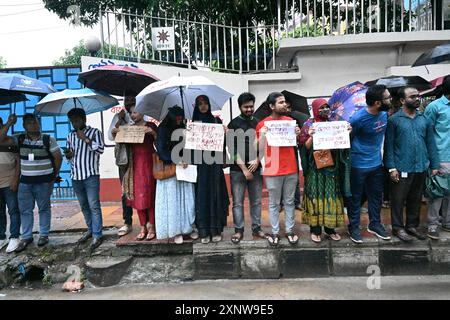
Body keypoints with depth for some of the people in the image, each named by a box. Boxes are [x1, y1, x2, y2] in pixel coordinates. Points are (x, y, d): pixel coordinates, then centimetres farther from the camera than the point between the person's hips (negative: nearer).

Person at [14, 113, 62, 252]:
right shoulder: (19, 139, 5)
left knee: (44, 208, 8)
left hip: (44, 181, -3)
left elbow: (58, 157, -1)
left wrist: (54, 175, 2)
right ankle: (26, 237, 20)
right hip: (25, 181, 3)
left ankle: (44, 235, 20)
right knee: (25, 210, 8)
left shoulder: (48, 139, -4)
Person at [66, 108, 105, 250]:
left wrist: (85, 139, -16)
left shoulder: (95, 132, -2)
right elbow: (69, 154, 23)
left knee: (94, 206, -6)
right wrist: (68, 155, 0)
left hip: (91, 175, -6)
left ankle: (97, 235, -1)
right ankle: (90, 230, 28)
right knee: (84, 206, 14)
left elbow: (100, 149, -13)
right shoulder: (71, 135, 15)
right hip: (76, 176, 6)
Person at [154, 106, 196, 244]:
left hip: (184, 168, 4)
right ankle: (176, 231, 7)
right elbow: (161, 151, -10)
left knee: (187, 199, 5)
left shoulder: (183, 129, 11)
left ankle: (188, 227, 16)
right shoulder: (162, 129, -3)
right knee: (172, 200, 0)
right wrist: (176, 160, -19)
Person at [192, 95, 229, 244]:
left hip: (214, 161, 0)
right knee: (201, 195, 0)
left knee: (215, 194, 1)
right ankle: (204, 231, 7)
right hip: (199, 162, 0)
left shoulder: (216, 121, 10)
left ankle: (216, 230, 10)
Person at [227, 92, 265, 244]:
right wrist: (244, 169, -11)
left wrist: (257, 160, -8)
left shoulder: (258, 123, 10)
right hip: (238, 170, -3)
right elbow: (233, 149, -6)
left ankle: (256, 228, 21)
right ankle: (239, 230, 13)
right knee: (238, 202, 2)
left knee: (256, 201, 9)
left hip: (256, 168, 3)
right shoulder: (234, 124, 0)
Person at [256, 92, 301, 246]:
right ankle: (275, 232, 20)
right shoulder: (263, 124, -5)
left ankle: (290, 230, 25)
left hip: (291, 169, 4)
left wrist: (297, 135, -5)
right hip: (273, 170, -3)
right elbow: (259, 150, -4)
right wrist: (262, 134, -20)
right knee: (274, 203, 8)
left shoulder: (290, 121, 7)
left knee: (289, 202, 13)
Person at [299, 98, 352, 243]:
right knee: (315, 196, 0)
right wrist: (311, 137, -23)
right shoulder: (308, 125, -1)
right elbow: (305, 147, -6)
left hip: (332, 166, 4)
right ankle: (315, 229, 10)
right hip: (315, 167, -3)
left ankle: (330, 228, 19)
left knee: (332, 196, 7)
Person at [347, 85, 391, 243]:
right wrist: (353, 155, -4)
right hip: (358, 165, -6)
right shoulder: (358, 118, -24)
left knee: (376, 195, 19)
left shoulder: (384, 114, -3)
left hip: (377, 163, 7)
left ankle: (374, 224, 37)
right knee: (356, 197, 9)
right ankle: (354, 227, 26)